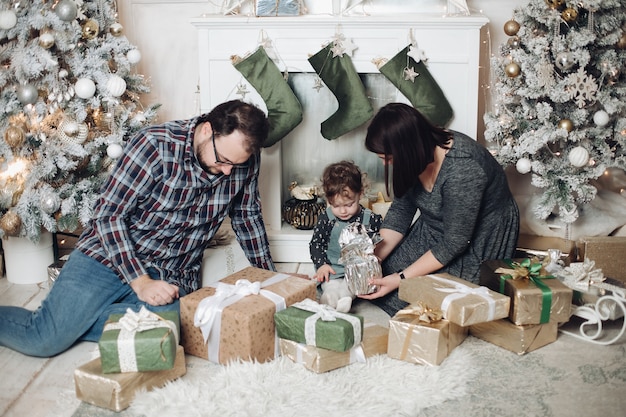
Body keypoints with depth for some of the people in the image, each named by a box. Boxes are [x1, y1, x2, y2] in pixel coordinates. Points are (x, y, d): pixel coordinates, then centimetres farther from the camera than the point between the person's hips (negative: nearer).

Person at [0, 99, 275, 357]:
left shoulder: (245, 159, -6)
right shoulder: (156, 145, -19)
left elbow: (247, 215, 11)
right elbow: (108, 213, -16)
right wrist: (140, 281, -21)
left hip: (172, 277, 4)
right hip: (108, 258, -3)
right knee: (43, 341, -14)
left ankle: (76, 319, -3)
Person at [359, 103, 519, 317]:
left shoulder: (462, 170, -35)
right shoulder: (417, 155, -13)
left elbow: (453, 244, -28)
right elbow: (400, 210, -4)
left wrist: (401, 279, -26)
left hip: (477, 241, -7)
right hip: (435, 229, 7)